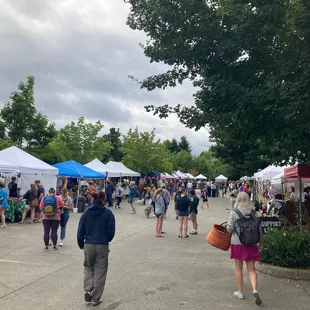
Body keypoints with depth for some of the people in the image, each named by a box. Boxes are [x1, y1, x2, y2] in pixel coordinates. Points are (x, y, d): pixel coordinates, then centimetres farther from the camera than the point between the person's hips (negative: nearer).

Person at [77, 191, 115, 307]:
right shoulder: (108, 213, -9)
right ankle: (96, 299, 18)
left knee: (88, 267, 24)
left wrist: (81, 244, 14)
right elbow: (111, 232, -6)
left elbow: (80, 231, 0)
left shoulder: (86, 212, -2)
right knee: (100, 272, 11)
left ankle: (88, 290, 6)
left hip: (88, 245, 2)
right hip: (103, 246, -2)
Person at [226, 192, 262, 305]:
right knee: (251, 269, 10)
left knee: (239, 268, 12)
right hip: (251, 244, 2)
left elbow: (230, 229, -9)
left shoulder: (234, 213, -10)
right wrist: (260, 242, 16)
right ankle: (254, 290, -9)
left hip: (238, 243, -2)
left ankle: (240, 292, 22)